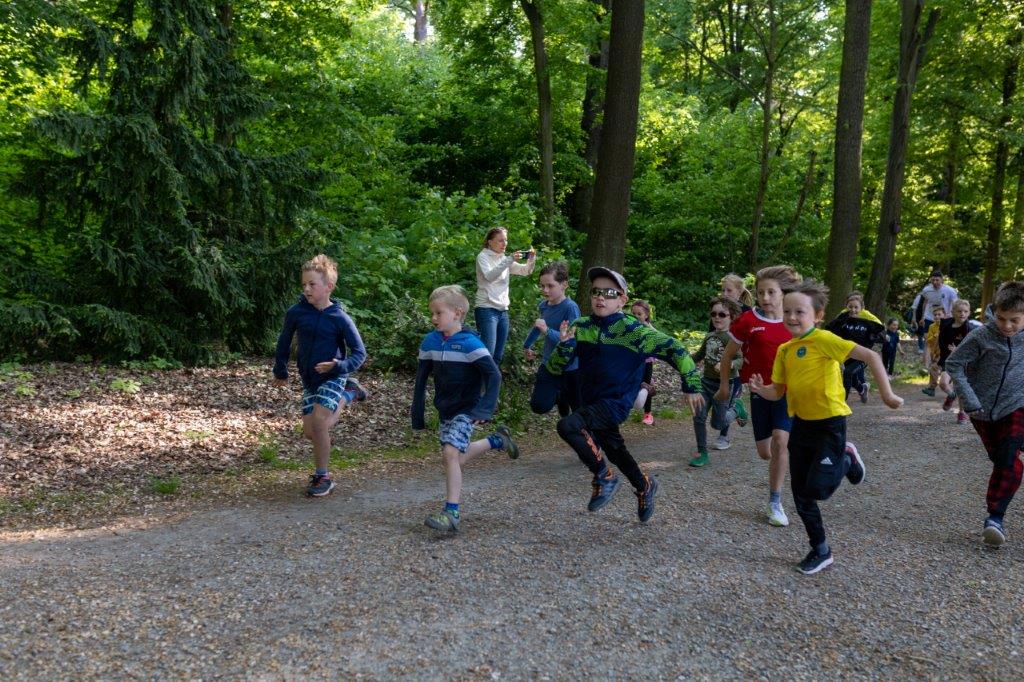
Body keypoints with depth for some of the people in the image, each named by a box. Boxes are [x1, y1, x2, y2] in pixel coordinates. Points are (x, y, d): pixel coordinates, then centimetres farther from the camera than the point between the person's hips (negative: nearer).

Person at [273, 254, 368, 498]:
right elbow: (284, 341, 10)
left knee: (318, 422, -20)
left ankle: (323, 477, -1)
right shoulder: (296, 312, -8)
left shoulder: (340, 318, -18)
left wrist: (340, 366, -30)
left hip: (332, 377, -5)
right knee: (310, 431, 5)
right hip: (308, 378, 5)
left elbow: (360, 353, -12)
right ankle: (347, 395, 27)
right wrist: (280, 370, 16)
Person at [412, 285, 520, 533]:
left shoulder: (469, 343, -19)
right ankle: (496, 441, 36)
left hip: (466, 409, -7)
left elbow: (494, 375, -20)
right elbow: (421, 379, 6)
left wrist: (485, 409, -27)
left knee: (450, 453, -20)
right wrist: (417, 415, 6)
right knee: (453, 458, 15)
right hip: (445, 410, 7)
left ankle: (451, 513, -15)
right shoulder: (430, 342, -1)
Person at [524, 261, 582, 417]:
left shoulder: (571, 308, -21)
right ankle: (560, 397, 33)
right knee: (539, 406, 4)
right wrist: (527, 345, 30)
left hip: (570, 367, -5)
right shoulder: (544, 305, -2)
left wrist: (546, 331, -39)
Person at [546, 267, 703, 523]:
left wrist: (691, 386, -11)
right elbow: (554, 368, -5)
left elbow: (675, 349, -10)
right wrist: (564, 345, -25)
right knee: (613, 448, 22)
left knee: (567, 426, -25)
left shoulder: (633, 329, -16)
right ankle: (644, 486, 49)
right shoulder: (580, 327, -4)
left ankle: (604, 477, -6)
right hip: (592, 402, 6)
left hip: (617, 402, -6)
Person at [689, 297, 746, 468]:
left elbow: (741, 360, -24)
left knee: (717, 423, 4)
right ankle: (702, 453, 9)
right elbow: (699, 355, 22)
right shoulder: (709, 337, 7)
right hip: (707, 381, 6)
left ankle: (735, 409, 34)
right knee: (698, 417, -4)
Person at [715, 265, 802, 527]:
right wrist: (724, 385, 8)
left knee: (780, 441, -19)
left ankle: (775, 503, -6)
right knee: (765, 452, 7)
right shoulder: (748, 321, -11)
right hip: (760, 392, 0)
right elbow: (728, 354, 2)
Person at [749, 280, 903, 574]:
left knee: (818, 489, -12)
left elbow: (870, 356, -21)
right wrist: (760, 389, -10)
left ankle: (846, 461, 19)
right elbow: (778, 391, 10)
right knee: (801, 495, 9)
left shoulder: (823, 339, -16)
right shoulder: (784, 350, 5)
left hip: (829, 423, -7)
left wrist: (885, 392, -25)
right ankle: (821, 551, 26)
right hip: (801, 423, 7)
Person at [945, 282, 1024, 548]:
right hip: (983, 411, 0)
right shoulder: (982, 336, -15)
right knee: (1000, 462, 10)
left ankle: (995, 517, -9)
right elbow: (953, 364, -11)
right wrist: (969, 400, -16)